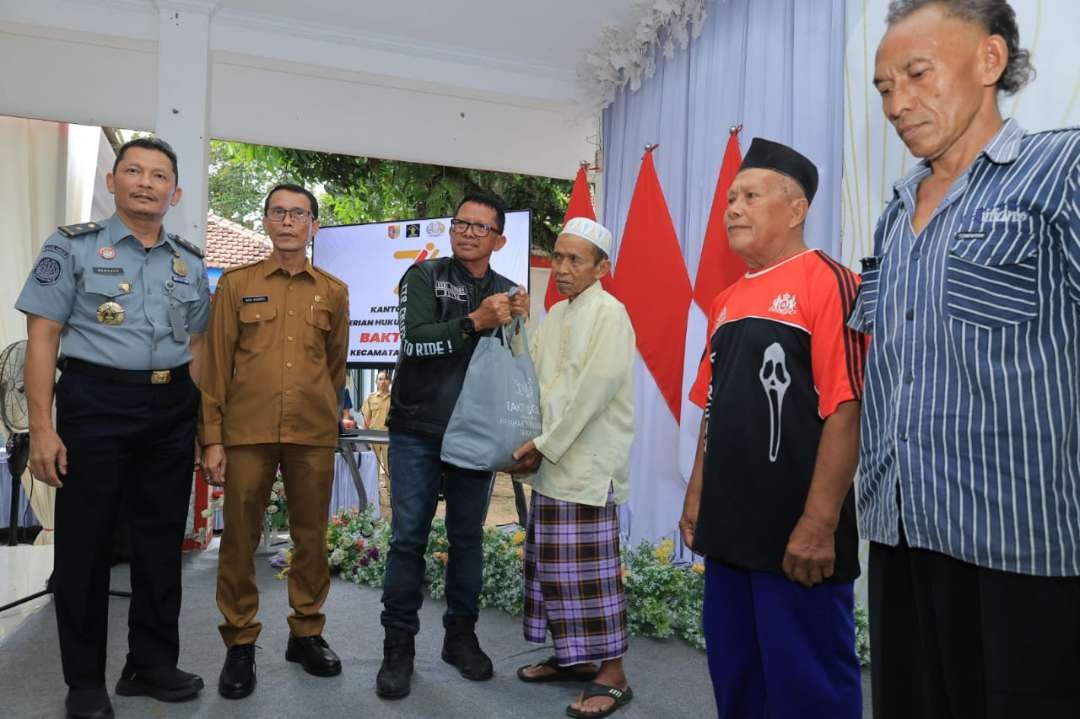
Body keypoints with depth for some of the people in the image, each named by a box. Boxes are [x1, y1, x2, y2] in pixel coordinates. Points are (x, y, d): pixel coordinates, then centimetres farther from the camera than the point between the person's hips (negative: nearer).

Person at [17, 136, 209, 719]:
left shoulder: (189, 263, 11)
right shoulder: (72, 246, 0)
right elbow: (42, 338, -5)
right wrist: (42, 428, -12)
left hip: (171, 409, 4)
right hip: (95, 402, -4)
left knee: (162, 539, 10)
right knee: (85, 541, 5)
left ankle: (152, 664, 26)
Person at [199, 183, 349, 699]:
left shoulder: (334, 292, 9)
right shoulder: (235, 284, 6)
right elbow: (216, 364, 3)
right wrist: (212, 437, -2)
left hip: (313, 437, 1)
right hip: (246, 433, -1)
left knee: (311, 538, 9)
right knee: (239, 540, 5)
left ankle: (306, 634, 25)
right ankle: (240, 644, 20)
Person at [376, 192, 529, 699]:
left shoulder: (506, 292, 10)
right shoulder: (424, 276, 0)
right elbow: (414, 340, -14)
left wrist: (518, 325, -9)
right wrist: (475, 322, -23)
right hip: (417, 432, -3)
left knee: (468, 538, 11)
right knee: (408, 538, 0)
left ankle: (461, 636, 25)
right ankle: (399, 645, 13)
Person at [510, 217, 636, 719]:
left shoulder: (608, 313, -9)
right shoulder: (555, 315, 15)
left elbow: (594, 388, -17)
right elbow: (533, 381, 13)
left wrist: (546, 445, -14)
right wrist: (531, 442, 0)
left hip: (588, 464, -8)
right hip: (551, 460, 8)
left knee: (590, 569, -3)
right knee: (553, 563, 14)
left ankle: (612, 675, 10)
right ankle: (574, 657, 29)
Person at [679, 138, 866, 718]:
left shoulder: (828, 282, -10)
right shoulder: (725, 302, 13)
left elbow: (845, 409, -17)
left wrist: (820, 524, -20)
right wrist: (696, 498, 14)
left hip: (797, 535, -7)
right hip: (727, 529, 8)